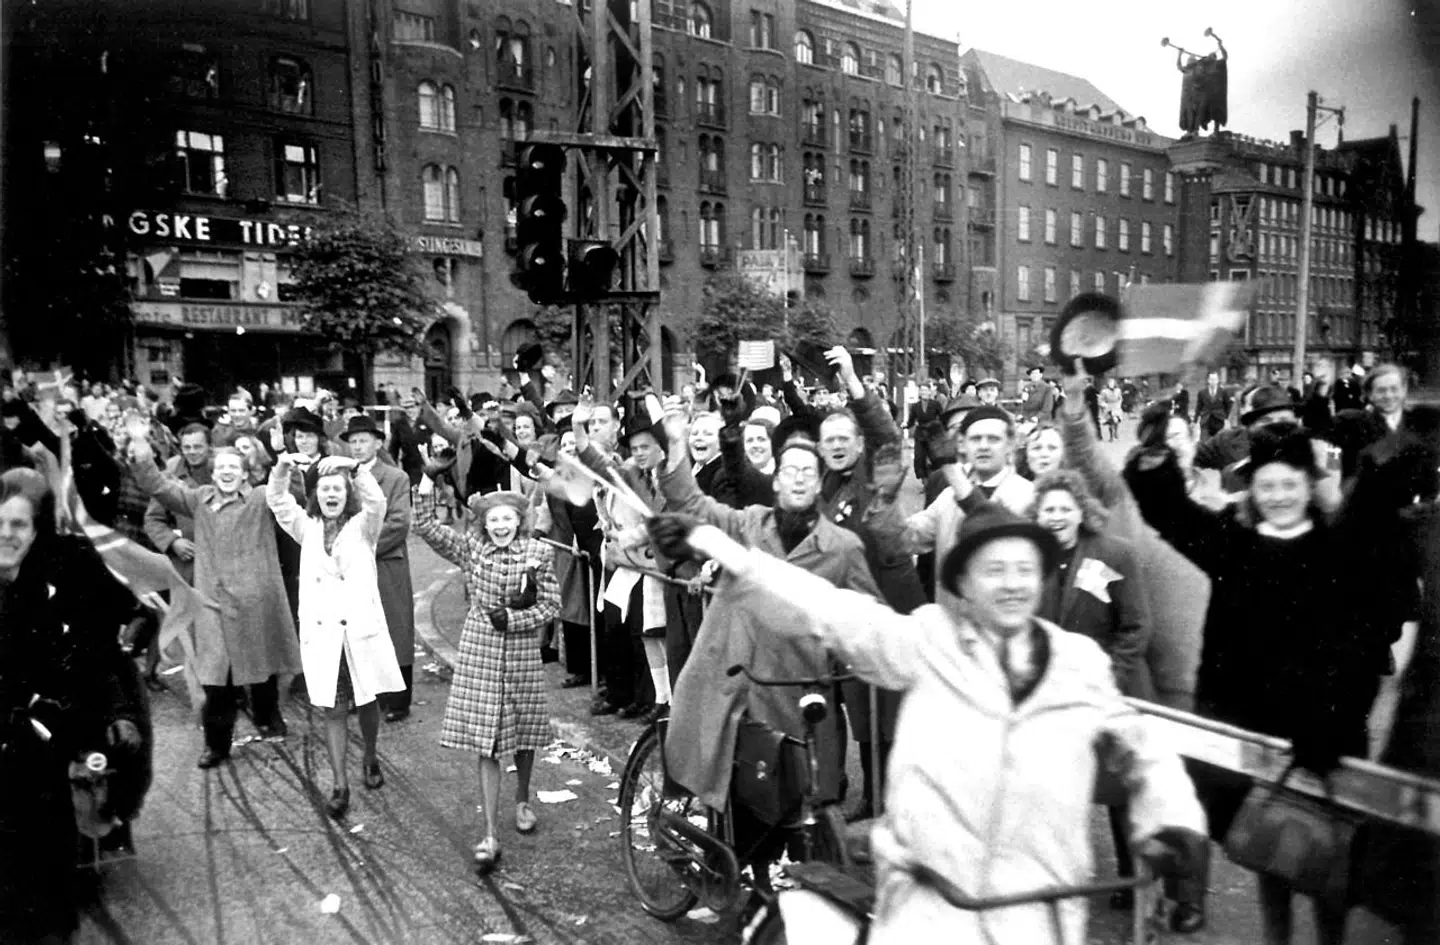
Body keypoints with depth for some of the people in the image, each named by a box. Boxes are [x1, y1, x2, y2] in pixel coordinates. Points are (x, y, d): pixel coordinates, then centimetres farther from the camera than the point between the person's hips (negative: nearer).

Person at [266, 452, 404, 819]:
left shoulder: (361, 527, 2)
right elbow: (277, 502, -1)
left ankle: (370, 758, 36)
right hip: (320, 631, 2)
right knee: (333, 710, 2)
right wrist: (282, 469, -18)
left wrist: (355, 468, -30)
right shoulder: (307, 529, 10)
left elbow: (377, 502, -18)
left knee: (366, 702, 12)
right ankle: (340, 785, 6)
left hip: (361, 627, -1)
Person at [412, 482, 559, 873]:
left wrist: (514, 618, -13)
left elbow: (551, 605, -1)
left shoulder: (538, 553, -2)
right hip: (479, 653, 0)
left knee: (523, 735, 14)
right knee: (486, 745, -1)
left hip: (521, 652, 0)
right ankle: (490, 835, 4)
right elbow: (426, 528, -6)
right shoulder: (470, 548, 1)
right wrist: (426, 489, -16)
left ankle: (522, 800, 43)